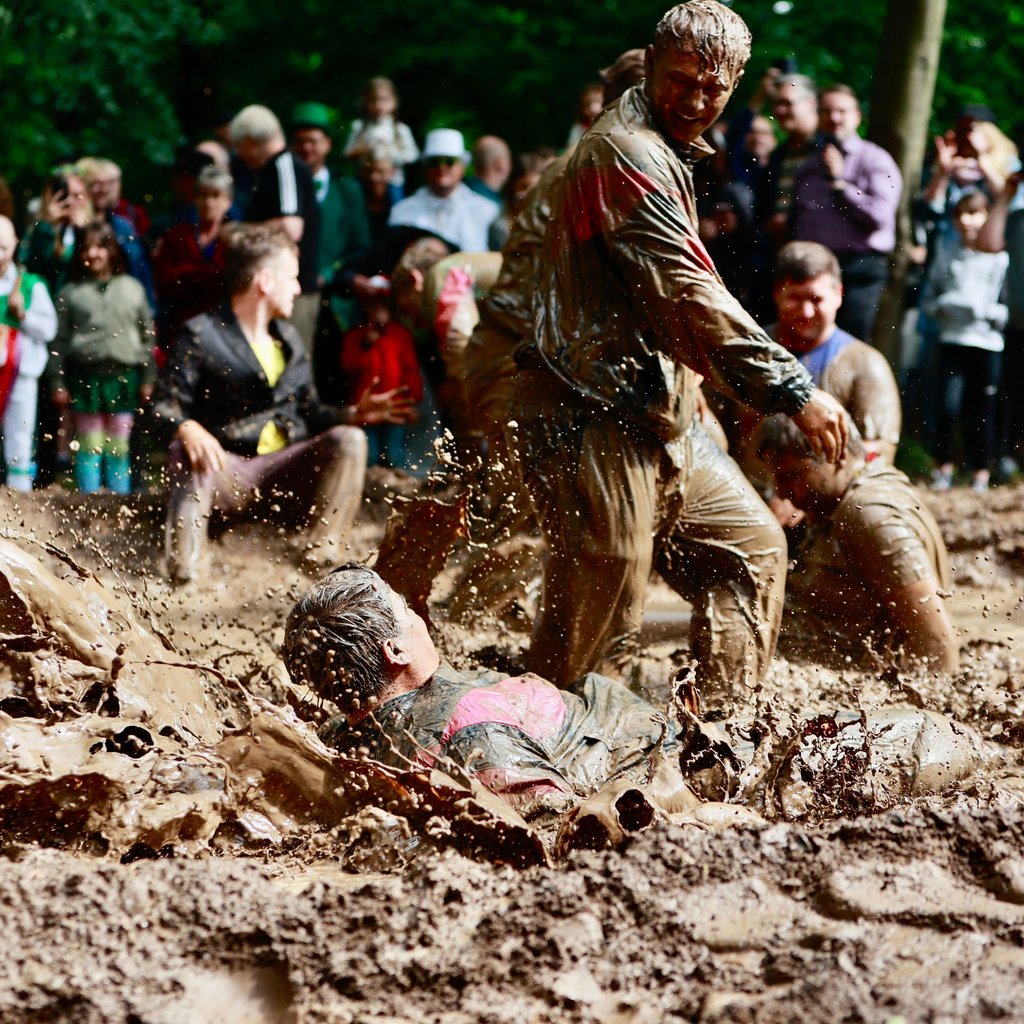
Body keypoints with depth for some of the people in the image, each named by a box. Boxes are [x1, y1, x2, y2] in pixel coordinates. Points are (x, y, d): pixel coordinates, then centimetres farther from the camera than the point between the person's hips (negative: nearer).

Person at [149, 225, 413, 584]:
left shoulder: (288, 339, 21)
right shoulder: (202, 336, 0)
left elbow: (308, 412, 21)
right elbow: (163, 408, -9)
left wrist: (353, 414, 2)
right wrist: (187, 429, -32)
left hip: (288, 468, 5)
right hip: (227, 471, -5)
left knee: (349, 440, -19)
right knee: (185, 451, -35)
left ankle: (320, 553, -31)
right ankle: (183, 562, -47)